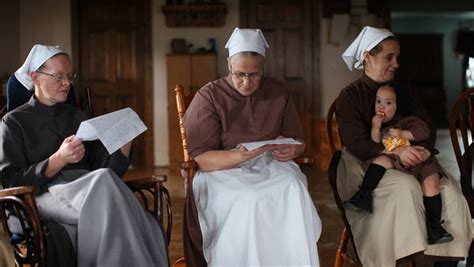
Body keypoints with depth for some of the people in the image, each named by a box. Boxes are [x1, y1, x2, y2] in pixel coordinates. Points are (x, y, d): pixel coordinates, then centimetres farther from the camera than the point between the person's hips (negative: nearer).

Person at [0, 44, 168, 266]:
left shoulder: (77, 116, 24)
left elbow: (107, 167, 17)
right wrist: (59, 160, -13)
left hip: (88, 192, 4)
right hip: (46, 196, -4)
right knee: (103, 182, -36)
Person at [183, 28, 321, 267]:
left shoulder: (278, 93, 12)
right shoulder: (208, 97, -1)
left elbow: (298, 141, 19)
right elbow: (201, 159, -9)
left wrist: (292, 150, -7)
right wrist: (240, 156, -26)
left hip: (271, 167, 3)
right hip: (223, 173, -3)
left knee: (295, 191, -31)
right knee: (250, 200, -36)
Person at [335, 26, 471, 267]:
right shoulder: (349, 97, -2)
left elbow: (426, 127, 8)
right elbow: (357, 145, -13)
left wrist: (424, 150, -16)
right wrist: (397, 151, -28)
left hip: (405, 162, 5)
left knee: (448, 188, -20)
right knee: (405, 185, -34)